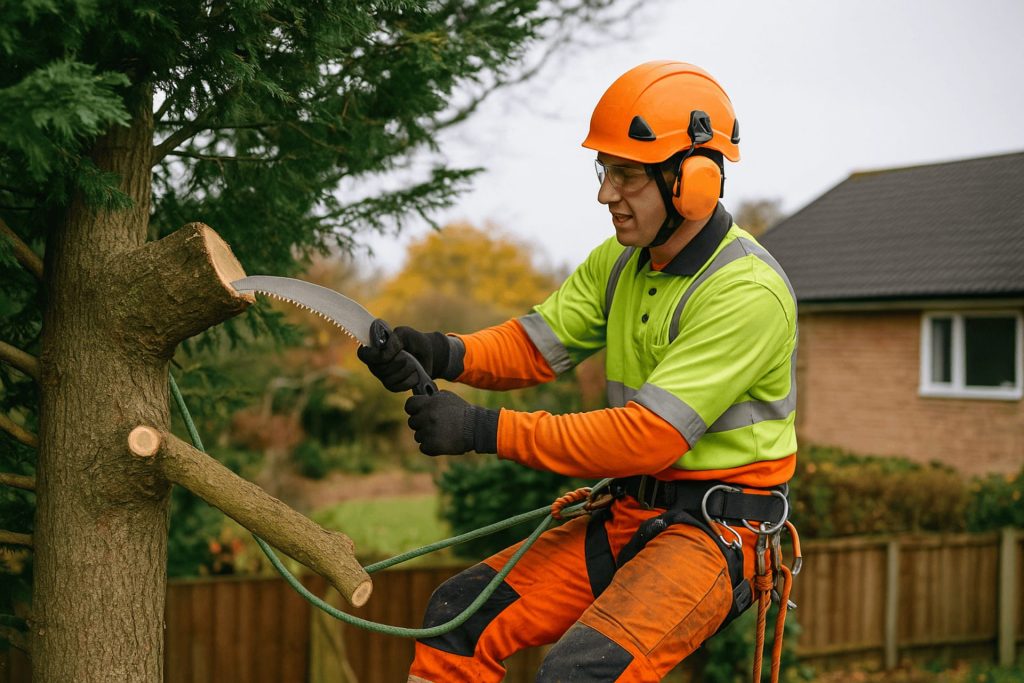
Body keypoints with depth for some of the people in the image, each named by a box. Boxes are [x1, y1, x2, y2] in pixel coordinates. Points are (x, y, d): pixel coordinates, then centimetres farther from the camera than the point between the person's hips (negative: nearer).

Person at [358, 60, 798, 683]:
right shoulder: (622, 260, 6)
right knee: (461, 614, -2)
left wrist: (483, 430, -25)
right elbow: (535, 346, 6)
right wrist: (441, 355, -15)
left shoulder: (748, 293, -20)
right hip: (630, 513, 8)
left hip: (716, 530, -7)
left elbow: (647, 437, -26)